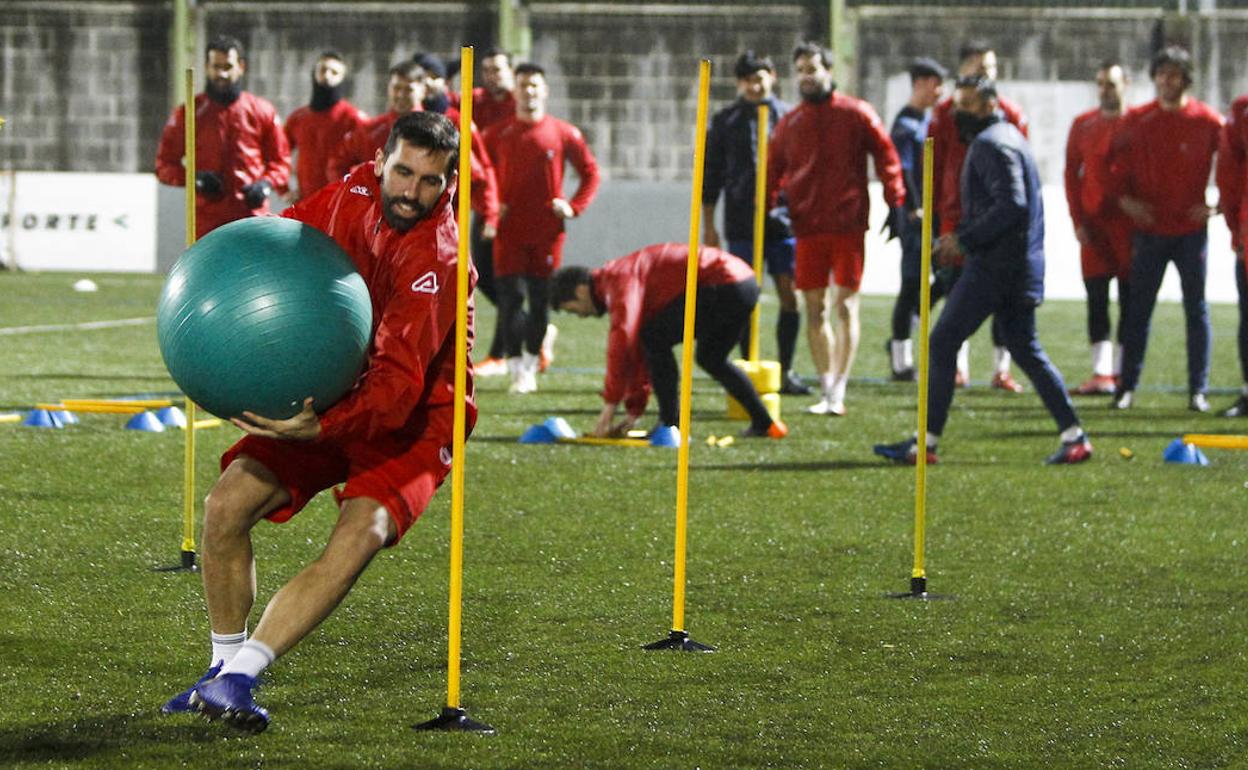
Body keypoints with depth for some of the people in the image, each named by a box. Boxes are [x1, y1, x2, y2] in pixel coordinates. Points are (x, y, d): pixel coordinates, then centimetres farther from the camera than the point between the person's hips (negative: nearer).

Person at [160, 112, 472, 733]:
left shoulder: (437, 258, -28)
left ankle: (237, 678, -32)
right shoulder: (354, 193, -8)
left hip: (411, 419, -6)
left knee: (361, 534, -30)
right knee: (228, 503, -10)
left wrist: (322, 427, -52)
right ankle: (224, 666, 7)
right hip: (330, 391, 6)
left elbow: (398, 383, -36)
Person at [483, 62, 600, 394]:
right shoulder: (497, 135, 4)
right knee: (511, 297, -8)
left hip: (547, 231, 0)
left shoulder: (563, 134, 3)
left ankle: (532, 364, 19)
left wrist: (574, 206, 2)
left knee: (541, 300, 4)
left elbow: (590, 171, 12)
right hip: (509, 231, 0)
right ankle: (517, 369, -5)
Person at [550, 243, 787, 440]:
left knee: (655, 340, -7)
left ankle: (671, 422, -5)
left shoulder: (620, 280, -10)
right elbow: (638, 356, 27)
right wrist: (633, 413, 25)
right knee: (709, 359, 27)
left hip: (722, 287, -11)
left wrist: (609, 406, -18)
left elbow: (621, 337, -22)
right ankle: (764, 424, 33)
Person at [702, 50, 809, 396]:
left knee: (790, 295, -4)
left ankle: (785, 370, 5)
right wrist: (708, 226, 6)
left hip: (783, 221, 0)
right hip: (741, 224, 0)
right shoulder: (725, 121, 7)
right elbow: (711, 174, 9)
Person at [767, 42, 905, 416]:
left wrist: (895, 201, -7)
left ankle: (838, 392, -7)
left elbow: (886, 156, 2)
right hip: (807, 228, 4)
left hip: (848, 226, -4)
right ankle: (826, 389, 12)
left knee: (845, 306, -6)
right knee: (815, 310, 5)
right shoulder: (789, 124, 11)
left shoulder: (856, 114, 1)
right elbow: (773, 172, 16)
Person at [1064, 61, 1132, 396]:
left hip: (1129, 226, -2)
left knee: (1129, 299, 2)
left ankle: (1119, 371, 9)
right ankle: (1101, 372, -7)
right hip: (1093, 224, 2)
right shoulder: (1083, 125, 7)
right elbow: (1071, 175, 8)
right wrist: (1078, 221, 0)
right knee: (1096, 298, -4)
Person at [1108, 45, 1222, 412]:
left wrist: (1216, 204, -7)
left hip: (1191, 229, -1)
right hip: (1149, 228, 1)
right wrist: (1124, 197, -3)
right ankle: (1128, 386, 7)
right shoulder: (1137, 120, 2)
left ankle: (1198, 390, 7)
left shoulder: (1207, 121, -3)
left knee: (1196, 309, 3)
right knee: (1139, 308, 2)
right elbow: (1116, 161, 11)